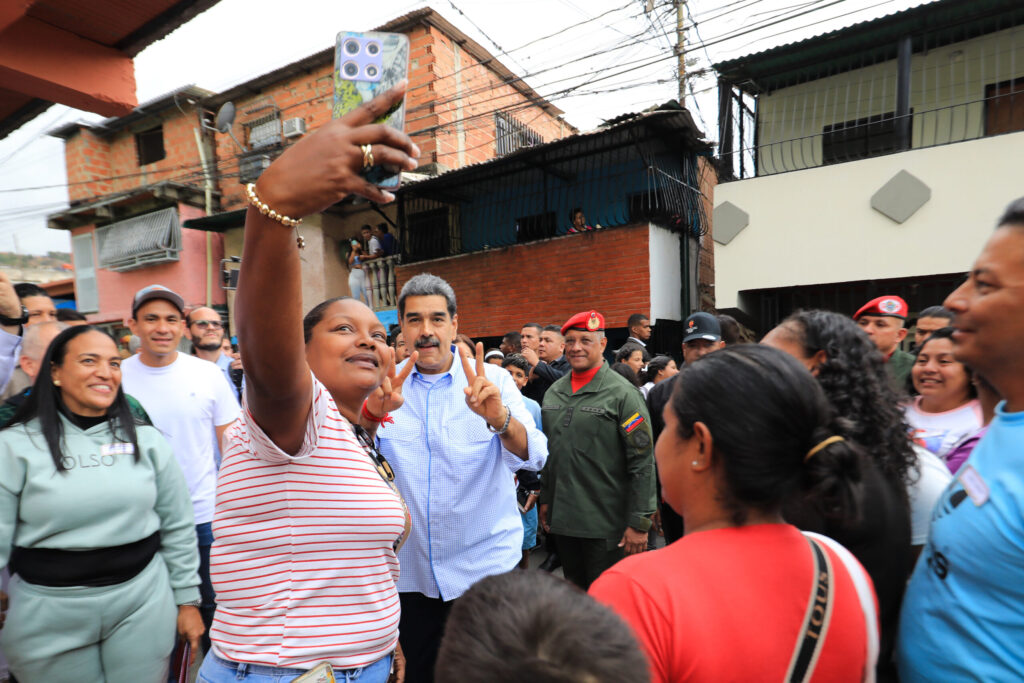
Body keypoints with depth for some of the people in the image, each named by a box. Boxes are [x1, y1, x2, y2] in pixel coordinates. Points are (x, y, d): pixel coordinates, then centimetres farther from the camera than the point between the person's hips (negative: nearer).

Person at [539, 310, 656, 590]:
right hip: (562, 519, 6)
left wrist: (639, 522, -15)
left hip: (606, 524, -6)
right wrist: (545, 500, 15)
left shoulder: (622, 393, -11)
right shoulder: (554, 392, 9)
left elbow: (643, 463, -13)